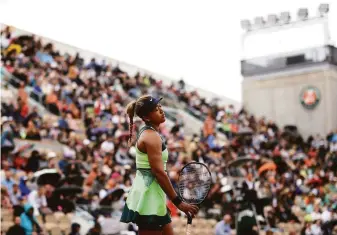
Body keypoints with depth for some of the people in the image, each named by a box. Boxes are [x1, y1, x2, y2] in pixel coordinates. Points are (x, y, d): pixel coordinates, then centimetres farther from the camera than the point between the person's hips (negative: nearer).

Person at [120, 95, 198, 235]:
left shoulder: (147, 133, 14)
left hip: (152, 194, 10)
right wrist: (178, 202, -20)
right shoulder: (152, 136, -16)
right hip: (149, 197, -10)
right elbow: (159, 172, -22)